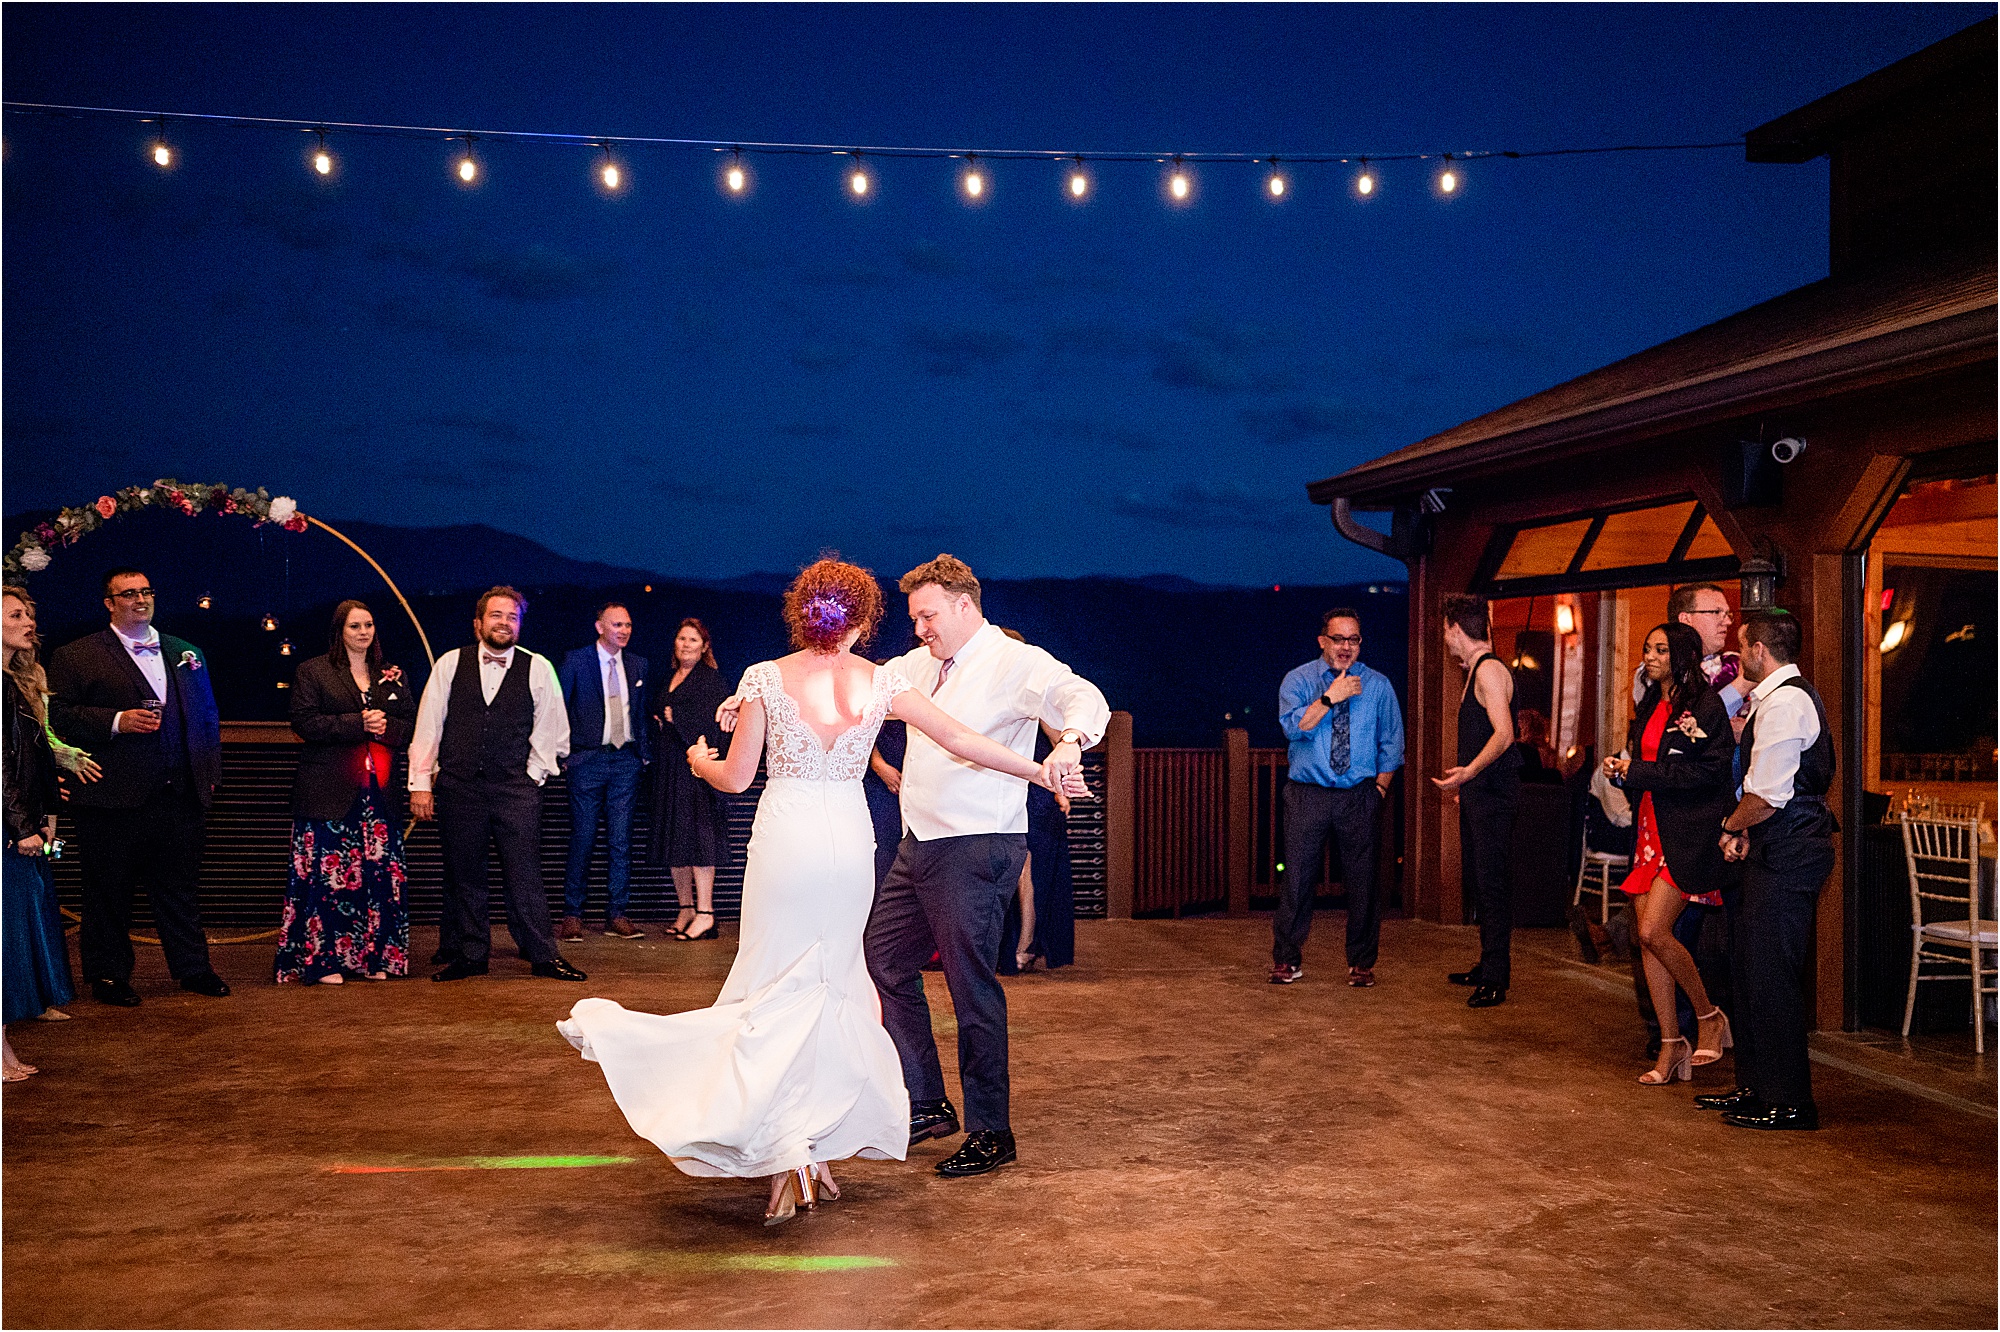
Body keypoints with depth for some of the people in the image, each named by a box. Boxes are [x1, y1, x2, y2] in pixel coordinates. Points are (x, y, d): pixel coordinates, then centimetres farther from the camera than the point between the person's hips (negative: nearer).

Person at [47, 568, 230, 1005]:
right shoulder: (75, 656, 1)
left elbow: (207, 718, 19)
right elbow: (58, 715, -8)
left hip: (181, 795, 4)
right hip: (114, 800, -4)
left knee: (181, 889, 11)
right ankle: (108, 976, 17)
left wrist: (210, 773, 10)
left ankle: (192, 967, 21)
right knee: (109, 892, 5)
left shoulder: (186, 654, 16)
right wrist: (116, 722, -18)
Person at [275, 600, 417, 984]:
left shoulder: (392, 676, 16)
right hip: (330, 791, -3)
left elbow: (412, 724, 12)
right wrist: (358, 723, -13)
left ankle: (376, 958, 9)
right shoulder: (312, 671, 5)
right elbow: (304, 722, -7)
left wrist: (386, 727, -9)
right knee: (327, 874, -4)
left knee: (380, 874, 2)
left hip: (378, 791, 4)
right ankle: (323, 960, 2)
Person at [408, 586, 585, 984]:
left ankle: (542, 954, 4)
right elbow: (428, 725, 5)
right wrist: (421, 782, 1)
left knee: (525, 873, -3)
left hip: (516, 788, -1)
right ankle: (469, 954, 18)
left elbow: (552, 730, 9)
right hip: (458, 785, 1)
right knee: (463, 874, 7)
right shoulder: (450, 664, 5)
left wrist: (533, 774, 3)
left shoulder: (538, 668, 3)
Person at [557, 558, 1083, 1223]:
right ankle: (819, 1149, 19)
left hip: (784, 837, -2)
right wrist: (1037, 770, 10)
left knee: (778, 989, 5)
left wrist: (700, 762, 24)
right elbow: (961, 740, 1)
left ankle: (786, 1150, -9)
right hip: (850, 840, 2)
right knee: (830, 986, 15)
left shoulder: (765, 677, -2)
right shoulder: (880, 681, 1)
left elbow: (735, 778, 1)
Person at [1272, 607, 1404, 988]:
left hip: (1359, 796, 1)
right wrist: (1331, 697, -19)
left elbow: (1391, 745, 11)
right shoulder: (1298, 680, 2)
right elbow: (1294, 727, -15)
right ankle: (1287, 960, 11)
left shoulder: (1378, 685, 7)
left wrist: (1379, 788, 2)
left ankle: (1361, 963, 17)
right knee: (1297, 876, -1)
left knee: (1362, 880, 3)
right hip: (1307, 795, -1)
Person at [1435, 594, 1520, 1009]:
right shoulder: (1475, 671, 18)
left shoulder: (1490, 669, -13)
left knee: (1492, 882, -9)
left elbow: (1504, 733, -24)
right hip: (1475, 792, 10)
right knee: (1480, 881, 13)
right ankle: (1487, 968, 21)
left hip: (1493, 793, -10)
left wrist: (1469, 771, -35)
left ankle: (1495, 980, -8)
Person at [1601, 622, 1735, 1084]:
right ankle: (1672, 1045, 12)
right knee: (1649, 939, 4)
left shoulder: (1705, 706, -8)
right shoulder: (1650, 707, 17)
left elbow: (1709, 773, -17)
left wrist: (1639, 771, -15)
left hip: (1689, 833, -8)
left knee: (1654, 931, -15)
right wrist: (1619, 769, 4)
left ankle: (1710, 1017, 7)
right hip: (1652, 829, 8)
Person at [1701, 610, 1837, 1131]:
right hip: (1776, 852, 11)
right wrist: (1743, 833, 8)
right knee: (1749, 967, 15)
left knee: (1771, 975, -6)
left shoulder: (1783, 702, -17)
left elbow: (1767, 795, -20)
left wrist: (1731, 826, -2)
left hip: (1786, 855, -11)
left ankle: (1788, 1101, 1)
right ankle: (1756, 1087, 23)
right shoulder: (1785, 696, 17)